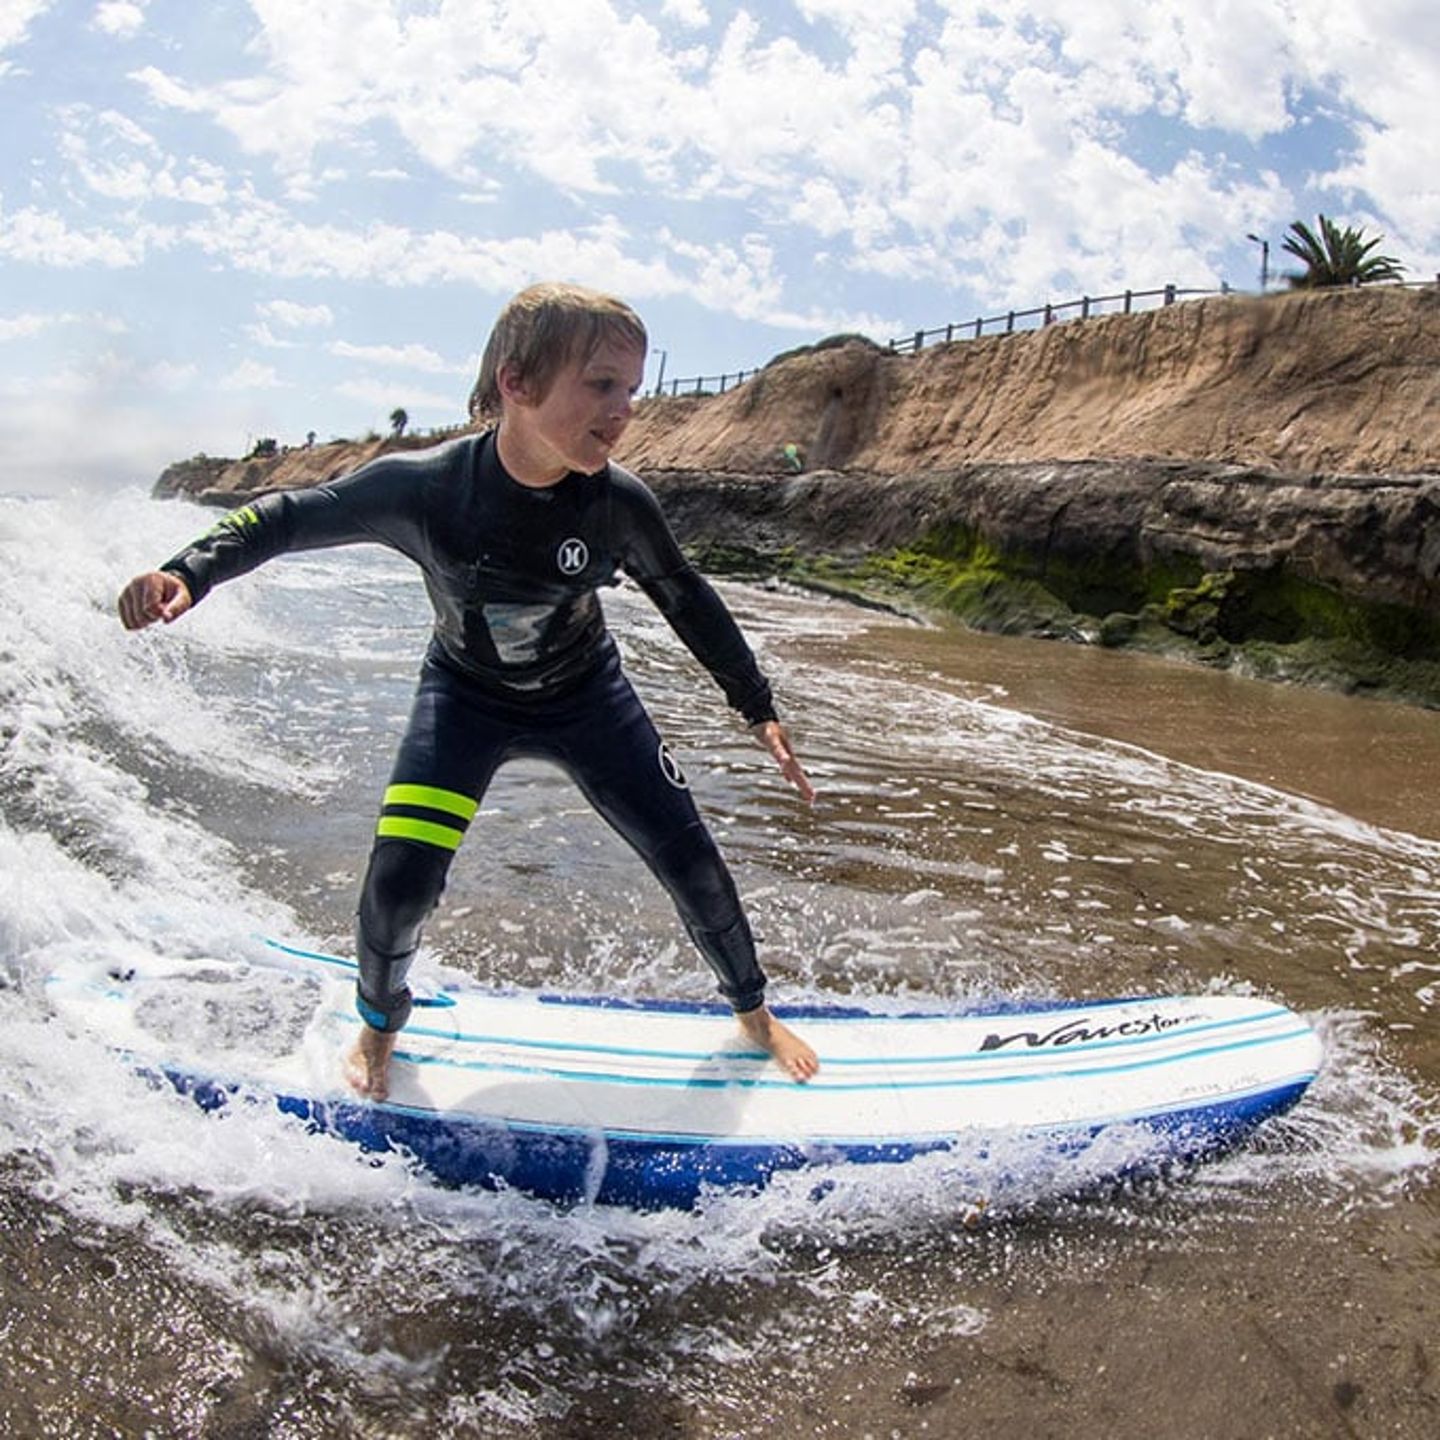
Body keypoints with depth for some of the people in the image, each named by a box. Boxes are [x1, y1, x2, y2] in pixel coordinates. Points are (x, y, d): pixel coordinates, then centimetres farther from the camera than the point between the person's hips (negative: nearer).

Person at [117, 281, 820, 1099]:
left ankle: (754, 1013, 28)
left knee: (690, 860, -1)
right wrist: (189, 573, -28)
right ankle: (381, 1023, 21)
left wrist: (758, 708, -1)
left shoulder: (619, 502, -26)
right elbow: (289, 518, -13)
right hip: (466, 698, -1)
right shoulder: (423, 487, -30)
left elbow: (687, 600, -7)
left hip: (587, 696, 1)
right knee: (399, 881, -14)